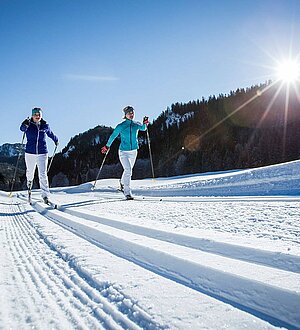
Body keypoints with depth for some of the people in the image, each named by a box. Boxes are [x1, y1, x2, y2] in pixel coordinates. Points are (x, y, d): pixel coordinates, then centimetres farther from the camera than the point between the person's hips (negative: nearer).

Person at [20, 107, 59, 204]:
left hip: (42, 153, 0)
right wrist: (25, 124, -49)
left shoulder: (45, 126, 3)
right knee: (30, 171, 19)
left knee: (43, 175, -8)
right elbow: (22, 128, -26)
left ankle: (45, 195, -7)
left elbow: (50, 134, 22)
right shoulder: (29, 125, -3)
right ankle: (29, 180, 56)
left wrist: (56, 140, 39)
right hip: (30, 153, 1)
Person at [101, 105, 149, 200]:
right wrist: (107, 146, 11)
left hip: (133, 151, 4)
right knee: (128, 170, -19)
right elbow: (113, 136, 2)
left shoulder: (136, 124, 3)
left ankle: (122, 183, 47)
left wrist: (145, 123, -29)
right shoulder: (120, 126, -7)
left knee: (129, 170, 18)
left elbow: (143, 128, -8)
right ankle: (127, 192, -12)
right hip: (123, 151, -4)